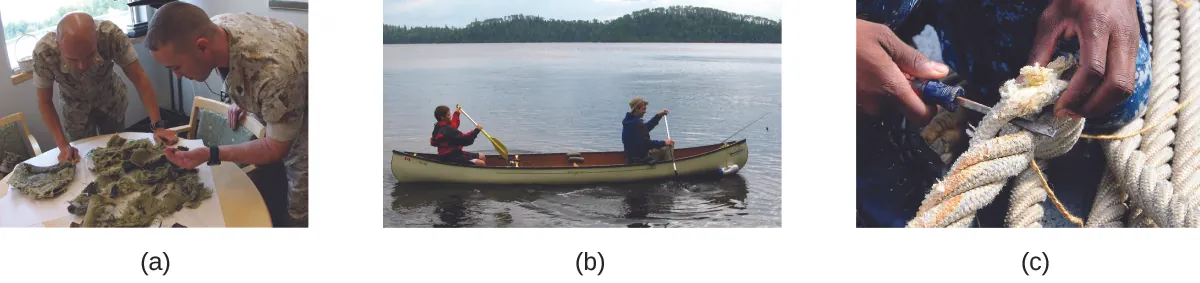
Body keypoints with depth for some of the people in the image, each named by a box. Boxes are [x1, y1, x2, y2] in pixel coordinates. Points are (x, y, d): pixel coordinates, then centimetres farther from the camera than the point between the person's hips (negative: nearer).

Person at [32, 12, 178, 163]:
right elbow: (45, 101, -21)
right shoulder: (43, 52, -36)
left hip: (110, 100, 1)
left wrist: (158, 126, -33)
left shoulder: (110, 34, -38)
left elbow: (138, 77, -28)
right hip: (76, 108, 0)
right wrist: (63, 146, -28)